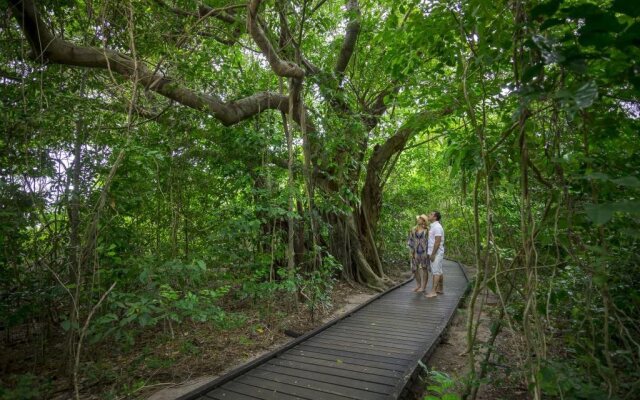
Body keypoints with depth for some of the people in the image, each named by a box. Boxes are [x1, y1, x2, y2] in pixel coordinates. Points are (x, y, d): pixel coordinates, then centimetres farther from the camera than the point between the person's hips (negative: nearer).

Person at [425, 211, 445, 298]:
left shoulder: (437, 227, -17)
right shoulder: (433, 226, 14)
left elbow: (437, 242, -22)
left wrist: (432, 254, -22)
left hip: (436, 253, -10)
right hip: (435, 253, 10)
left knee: (436, 272, -8)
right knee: (439, 272, 14)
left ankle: (433, 292, -8)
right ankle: (440, 289, 23)